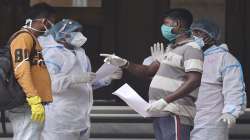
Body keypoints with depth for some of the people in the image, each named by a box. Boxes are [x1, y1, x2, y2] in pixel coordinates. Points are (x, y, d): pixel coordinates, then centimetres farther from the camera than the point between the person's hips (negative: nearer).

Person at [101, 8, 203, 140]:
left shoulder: (191, 48, -8)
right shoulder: (171, 48, 23)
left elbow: (194, 81, -20)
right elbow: (148, 71, 24)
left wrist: (165, 101, -25)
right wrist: (124, 64, 7)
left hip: (175, 115, -10)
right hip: (161, 113, 10)